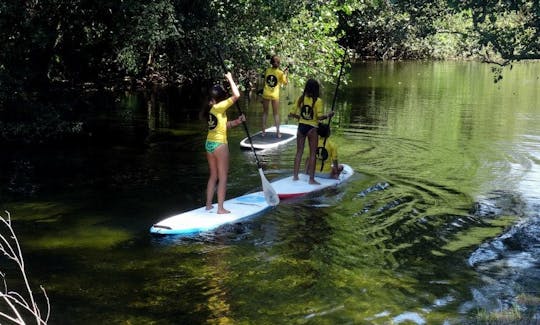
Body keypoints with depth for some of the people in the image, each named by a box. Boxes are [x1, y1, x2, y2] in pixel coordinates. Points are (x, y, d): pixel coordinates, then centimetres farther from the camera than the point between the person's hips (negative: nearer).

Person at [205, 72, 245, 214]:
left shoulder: (211, 108, 10)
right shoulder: (220, 107, -14)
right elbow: (236, 95, -20)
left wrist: (236, 122, 7)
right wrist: (230, 79, -9)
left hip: (209, 143, 8)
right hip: (219, 144, -8)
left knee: (213, 176, 17)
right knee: (222, 177, -1)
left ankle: (208, 204, 22)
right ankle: (220, 208, 0)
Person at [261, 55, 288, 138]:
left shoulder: (267, 70, -3)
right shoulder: (280, 73, -10)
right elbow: (285, 82, 2)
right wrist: (285, 74, 14)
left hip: (266, 94, 2)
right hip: (275, 95, -2)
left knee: (265, 112, 12)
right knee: (276, 114, 7)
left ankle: (263, 131, 11)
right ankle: (278, 132, 6)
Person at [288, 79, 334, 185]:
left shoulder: (300, 98, -1)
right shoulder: (318, 101, -12)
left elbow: (292, 113, -1)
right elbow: (320, 117, -17)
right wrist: (328, 115, 1)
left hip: (301, 127, 4)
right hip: (311, 128, -4)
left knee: (299, 152, 14)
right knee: (312, 153, 6)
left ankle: (295, 176, 18)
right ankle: (311, 179, 7)